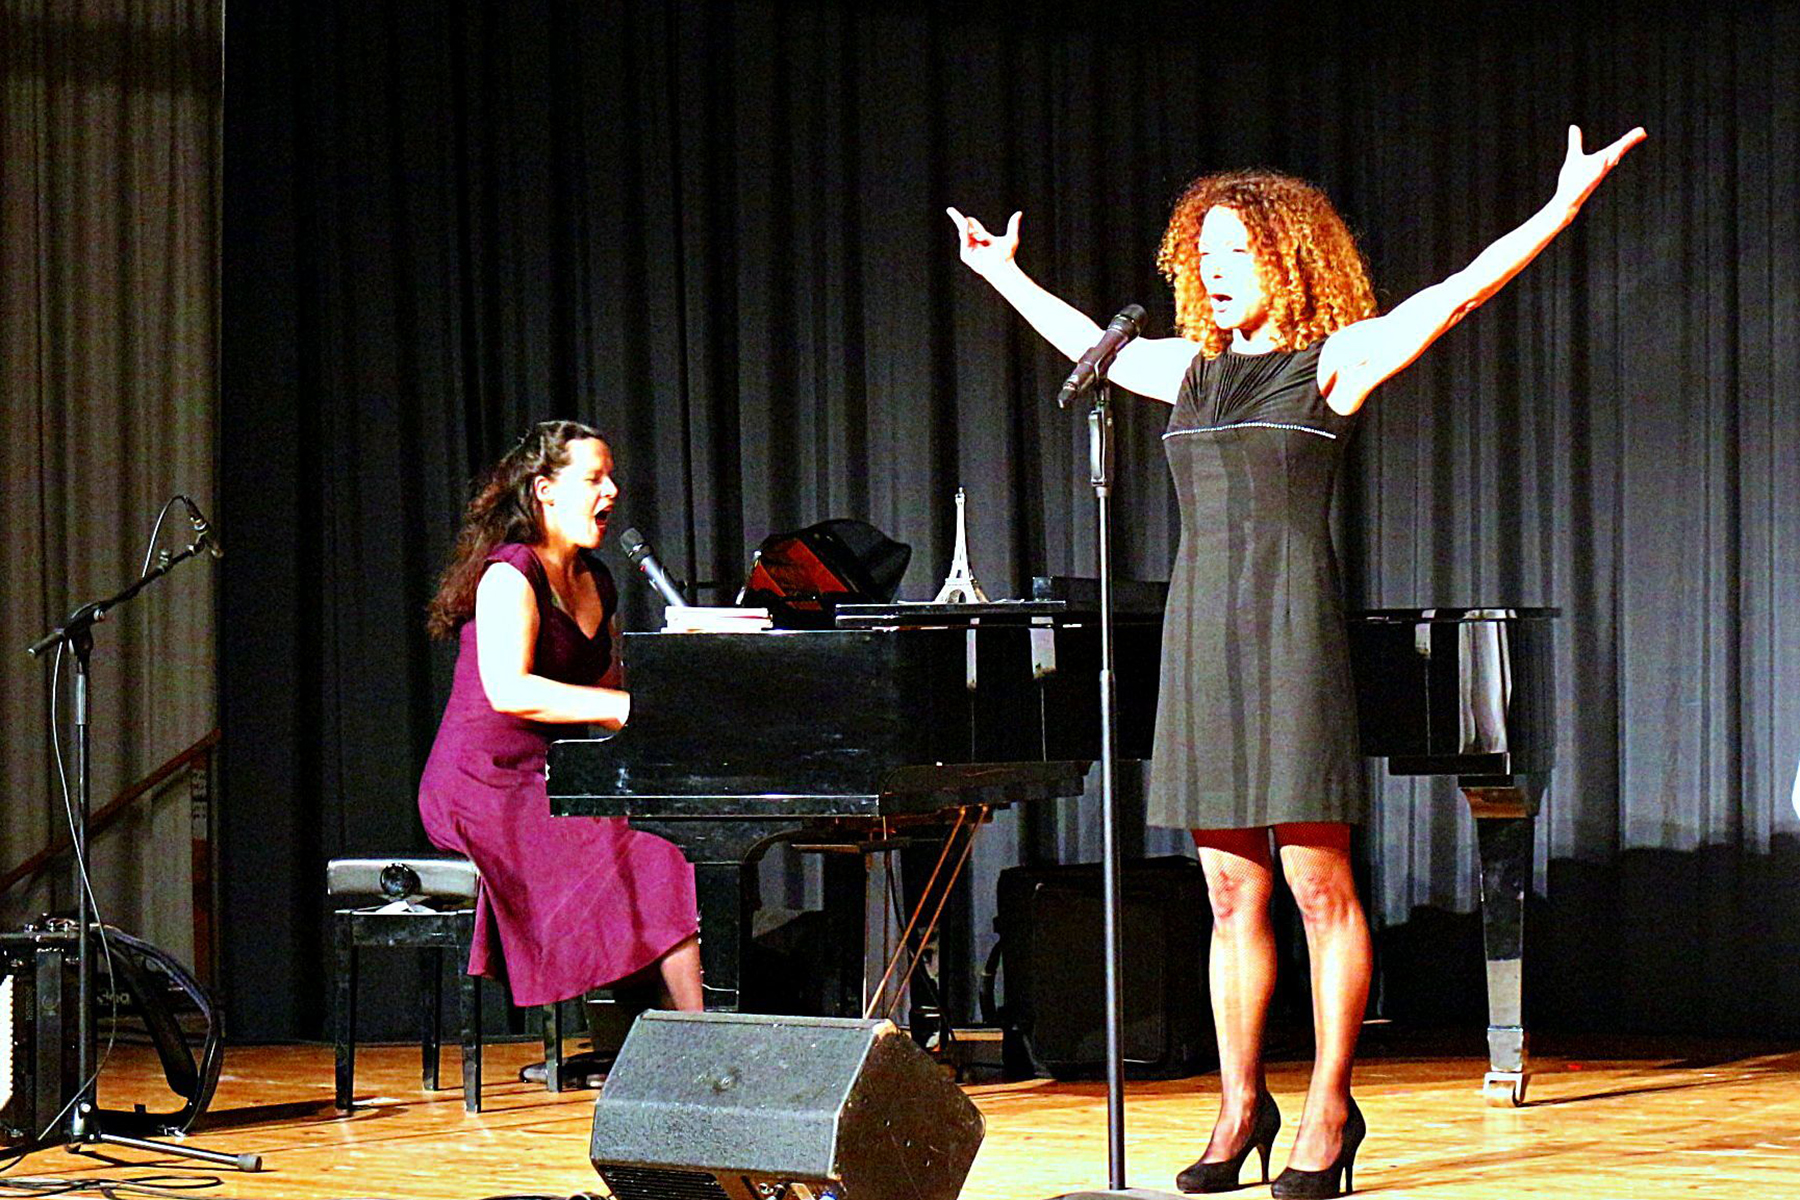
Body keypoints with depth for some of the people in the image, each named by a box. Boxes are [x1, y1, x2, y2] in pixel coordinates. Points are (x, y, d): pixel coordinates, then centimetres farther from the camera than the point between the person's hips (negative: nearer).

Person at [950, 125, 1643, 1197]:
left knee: (1318, 882, -5)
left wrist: (1566, 203, -11)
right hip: (1202, 631, 6)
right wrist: (1003, 272, 47)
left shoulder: (1335, 361, 2)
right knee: (1233, 890, 7)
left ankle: (1331, 1111, 0)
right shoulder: (1192, 369, 17)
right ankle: (1242, 1107, 12)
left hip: (1293, 630, -5)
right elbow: (1084, 342, 35)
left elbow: (1460, 292, -4)